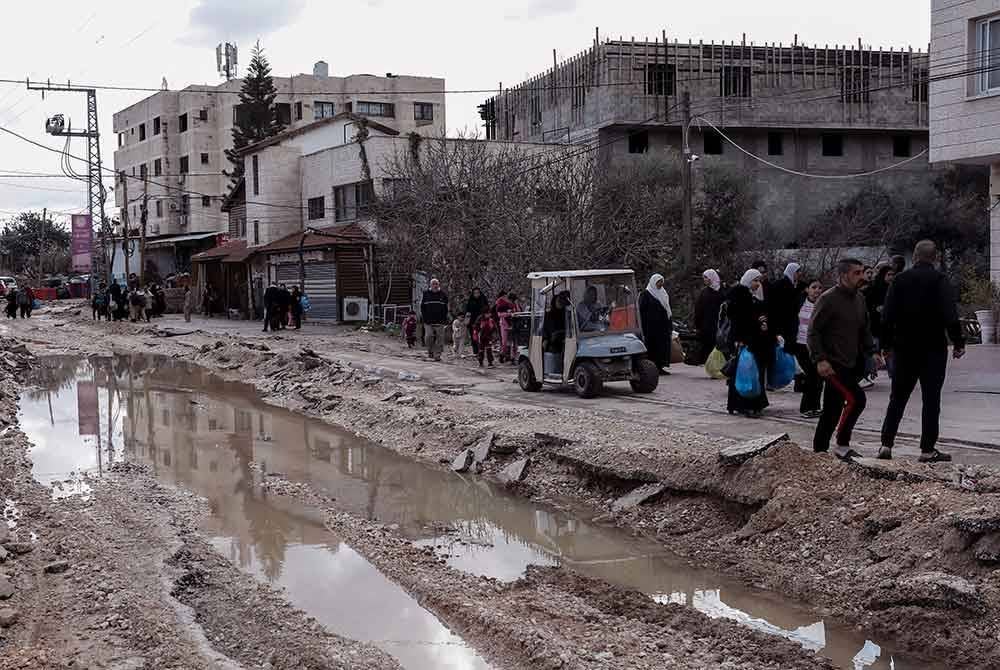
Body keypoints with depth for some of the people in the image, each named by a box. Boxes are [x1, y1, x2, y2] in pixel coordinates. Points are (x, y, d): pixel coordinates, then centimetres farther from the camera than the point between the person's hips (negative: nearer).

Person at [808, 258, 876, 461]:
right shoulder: (828, 299, -12)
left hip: (850, 364, 8)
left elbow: (864, 330, 23)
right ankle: (842, 446, -7)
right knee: (856, 398, -18)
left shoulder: (860, 299, 13)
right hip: (832, 364, -8)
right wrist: (820, 359, -21)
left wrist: (872, 351, 8)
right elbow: (813, 331, -13)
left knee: (833, 409, 11)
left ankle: (819, 450, 18)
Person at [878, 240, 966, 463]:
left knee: (897, 397, 11)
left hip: (903, 349, 4)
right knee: (931, 399, 2)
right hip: (933, 349, -4)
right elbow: (950, 316, -14)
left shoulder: (900, 280, 4)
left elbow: (887, 317, 4)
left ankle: (886, 444, 7)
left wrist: (886, 344, 12)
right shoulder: (939, 280, -8)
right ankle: (927, 449, 1)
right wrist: (958, 342, -5)